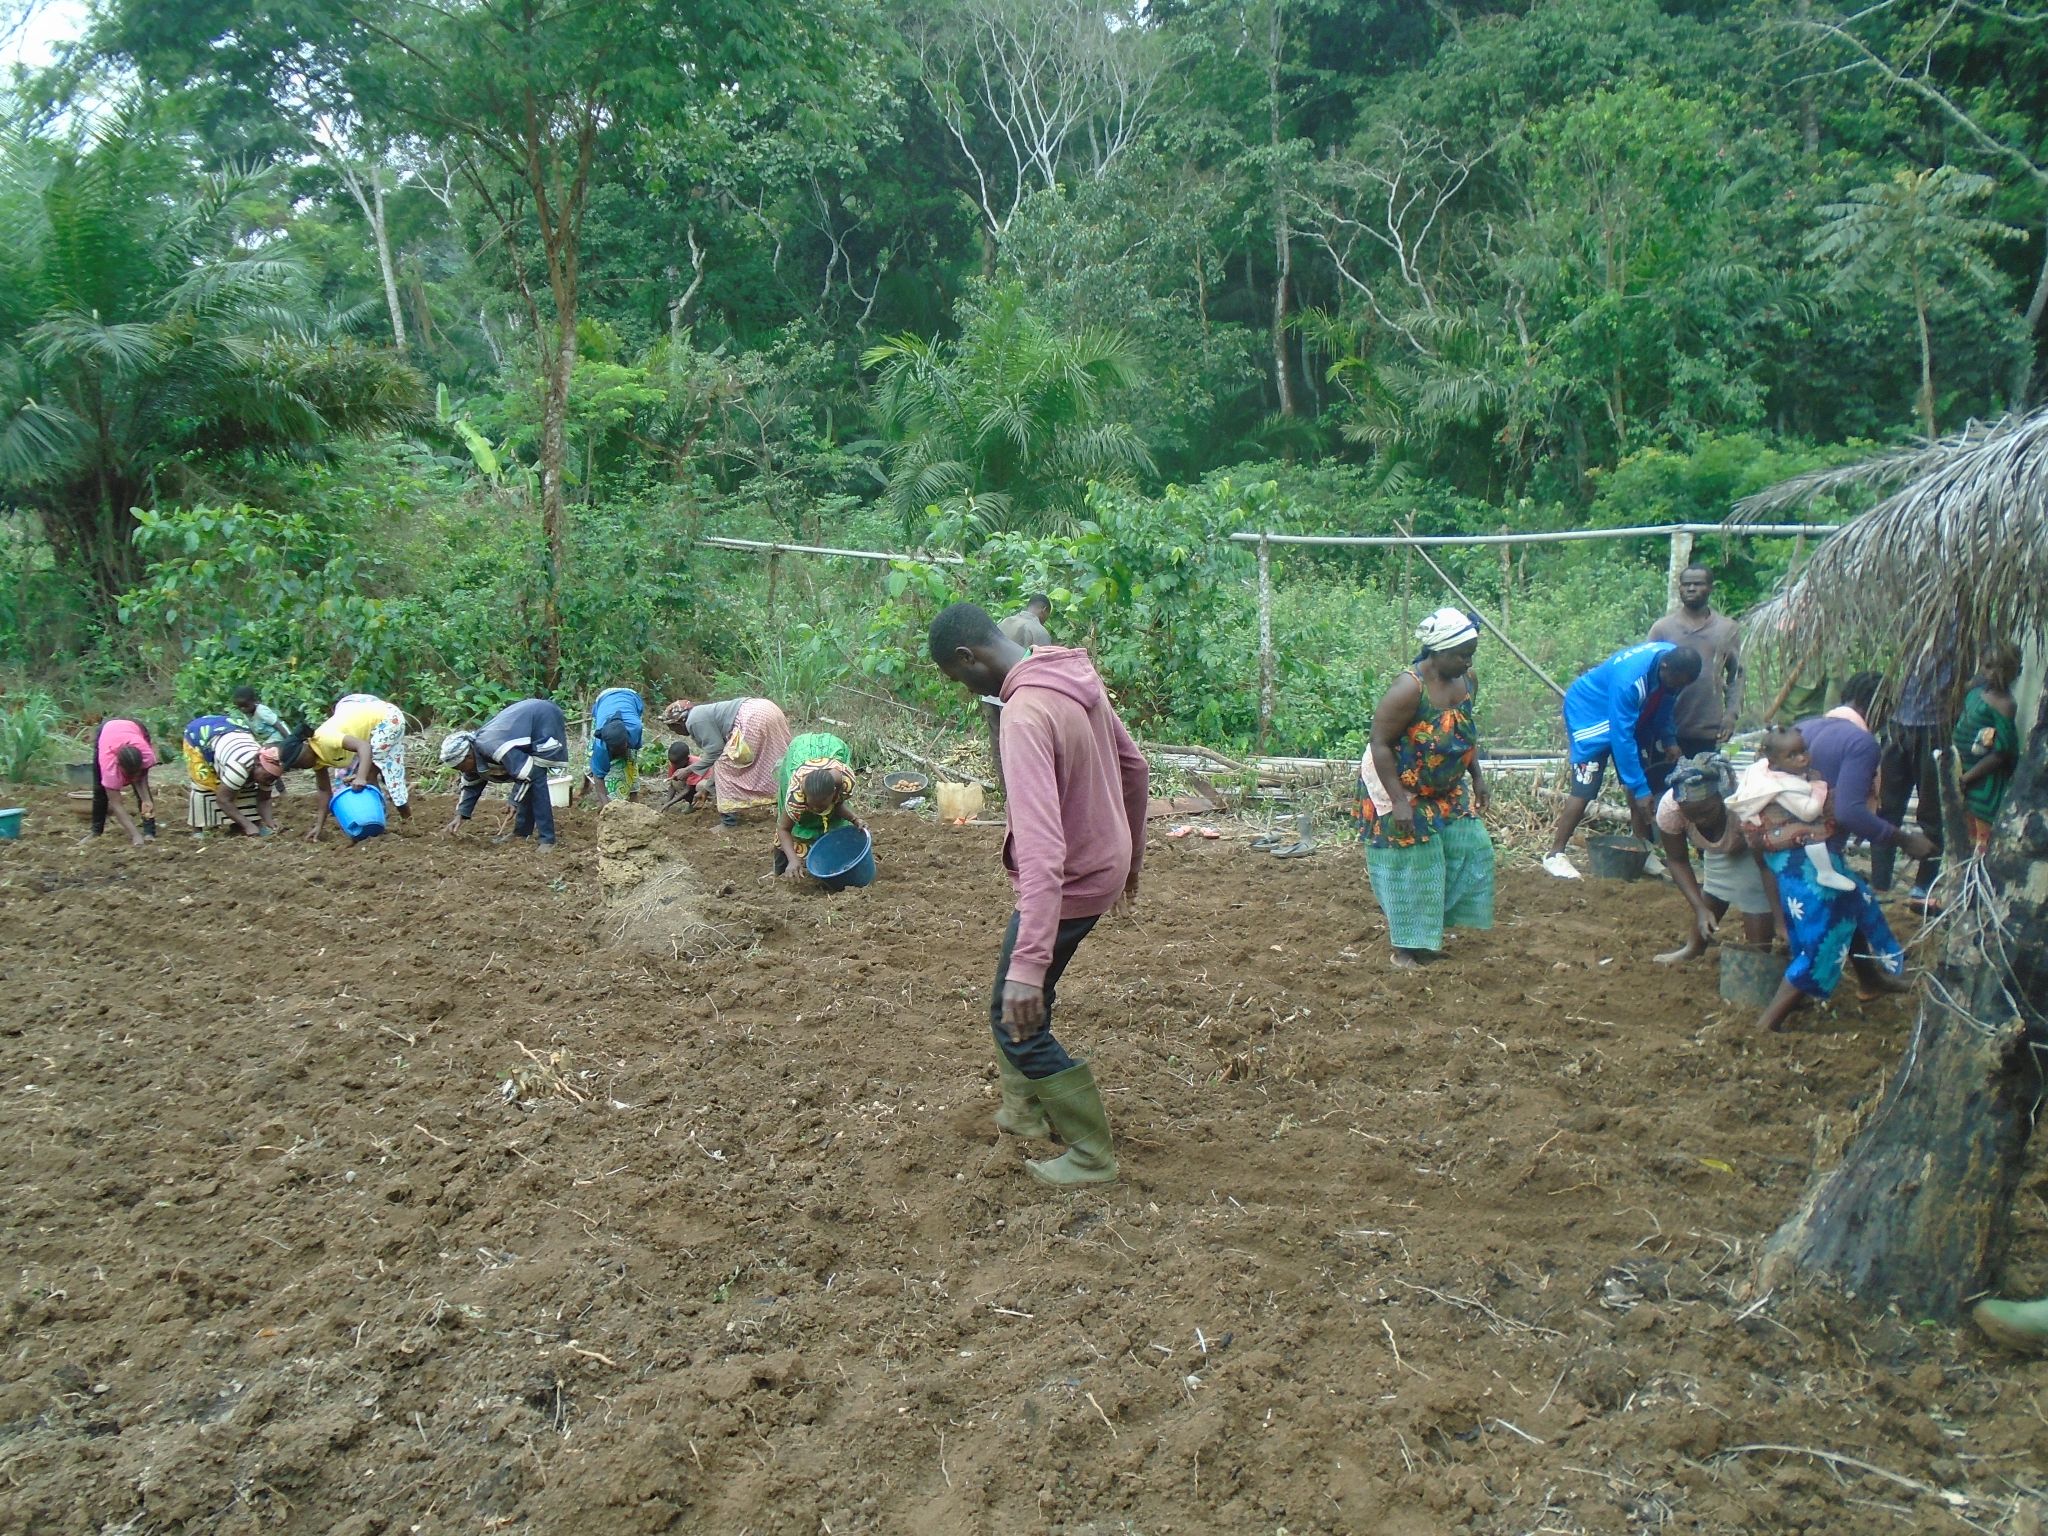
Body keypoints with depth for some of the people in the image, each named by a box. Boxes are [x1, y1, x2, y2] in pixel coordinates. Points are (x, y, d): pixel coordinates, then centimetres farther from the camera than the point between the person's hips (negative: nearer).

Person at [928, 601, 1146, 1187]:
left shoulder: (1026, 714, -30)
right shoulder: (1078, 679, -2)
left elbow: (1041, 845, -39)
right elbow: (1135, 768, 12)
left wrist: (1028, 964, -42)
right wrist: (1129, 854, 26)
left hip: (1069, 883, -9)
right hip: (1104, 864, 9)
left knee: (1016, 1018, 5)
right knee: (1024, 995, 26)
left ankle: (1092, 1155, 15)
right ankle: (1024, 1108, 41)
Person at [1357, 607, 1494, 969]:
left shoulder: (1465, 680, -3)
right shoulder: (1409, 689, -28)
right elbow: (1380, 744, -26)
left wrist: (1476, 777, 12)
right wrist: (1399, 801, -28)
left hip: (1446, 789, 8)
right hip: (1401, 788, -8)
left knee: (1468, 850, 7)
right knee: (1410, 866, -4)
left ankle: (1434, 924, 23)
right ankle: (1404, 947, 8)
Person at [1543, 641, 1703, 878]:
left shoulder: (1675, 661, -16)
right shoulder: (1630, 678, -39)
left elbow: (1664, 701, 7)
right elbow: (1621, 737, -36)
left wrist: (1667, 739, -4)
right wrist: (1640, 789, -33)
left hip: (1630, 716, 8)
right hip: (1589, 712, -8)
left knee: (1638, 781, 4)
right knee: (1585, 788, -14)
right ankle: (1555, 855, -7)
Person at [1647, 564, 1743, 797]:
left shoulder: (1728, 629, 9)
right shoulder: (1662, 627, 5)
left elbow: (1736, 675, 11)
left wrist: (1732, 713, -1)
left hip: (1708, 730, 1)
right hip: (1668, 729, -1)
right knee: (1661, 788, 2)